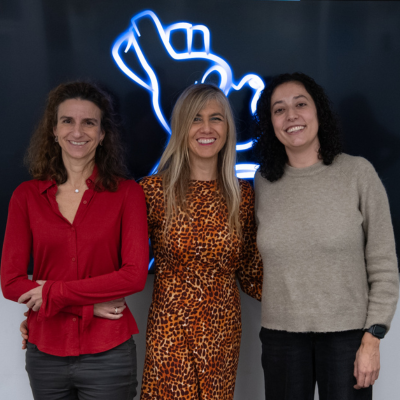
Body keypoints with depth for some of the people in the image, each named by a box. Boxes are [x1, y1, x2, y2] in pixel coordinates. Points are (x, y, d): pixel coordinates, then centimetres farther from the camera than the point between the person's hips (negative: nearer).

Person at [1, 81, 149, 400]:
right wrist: (89, 305, -12)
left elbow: (135, 275, -12)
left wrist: (53, 293, -12)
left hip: (107, 353, -2)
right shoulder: (26, 196, 1)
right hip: (45, 352, 2)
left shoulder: (127, 193, -4)